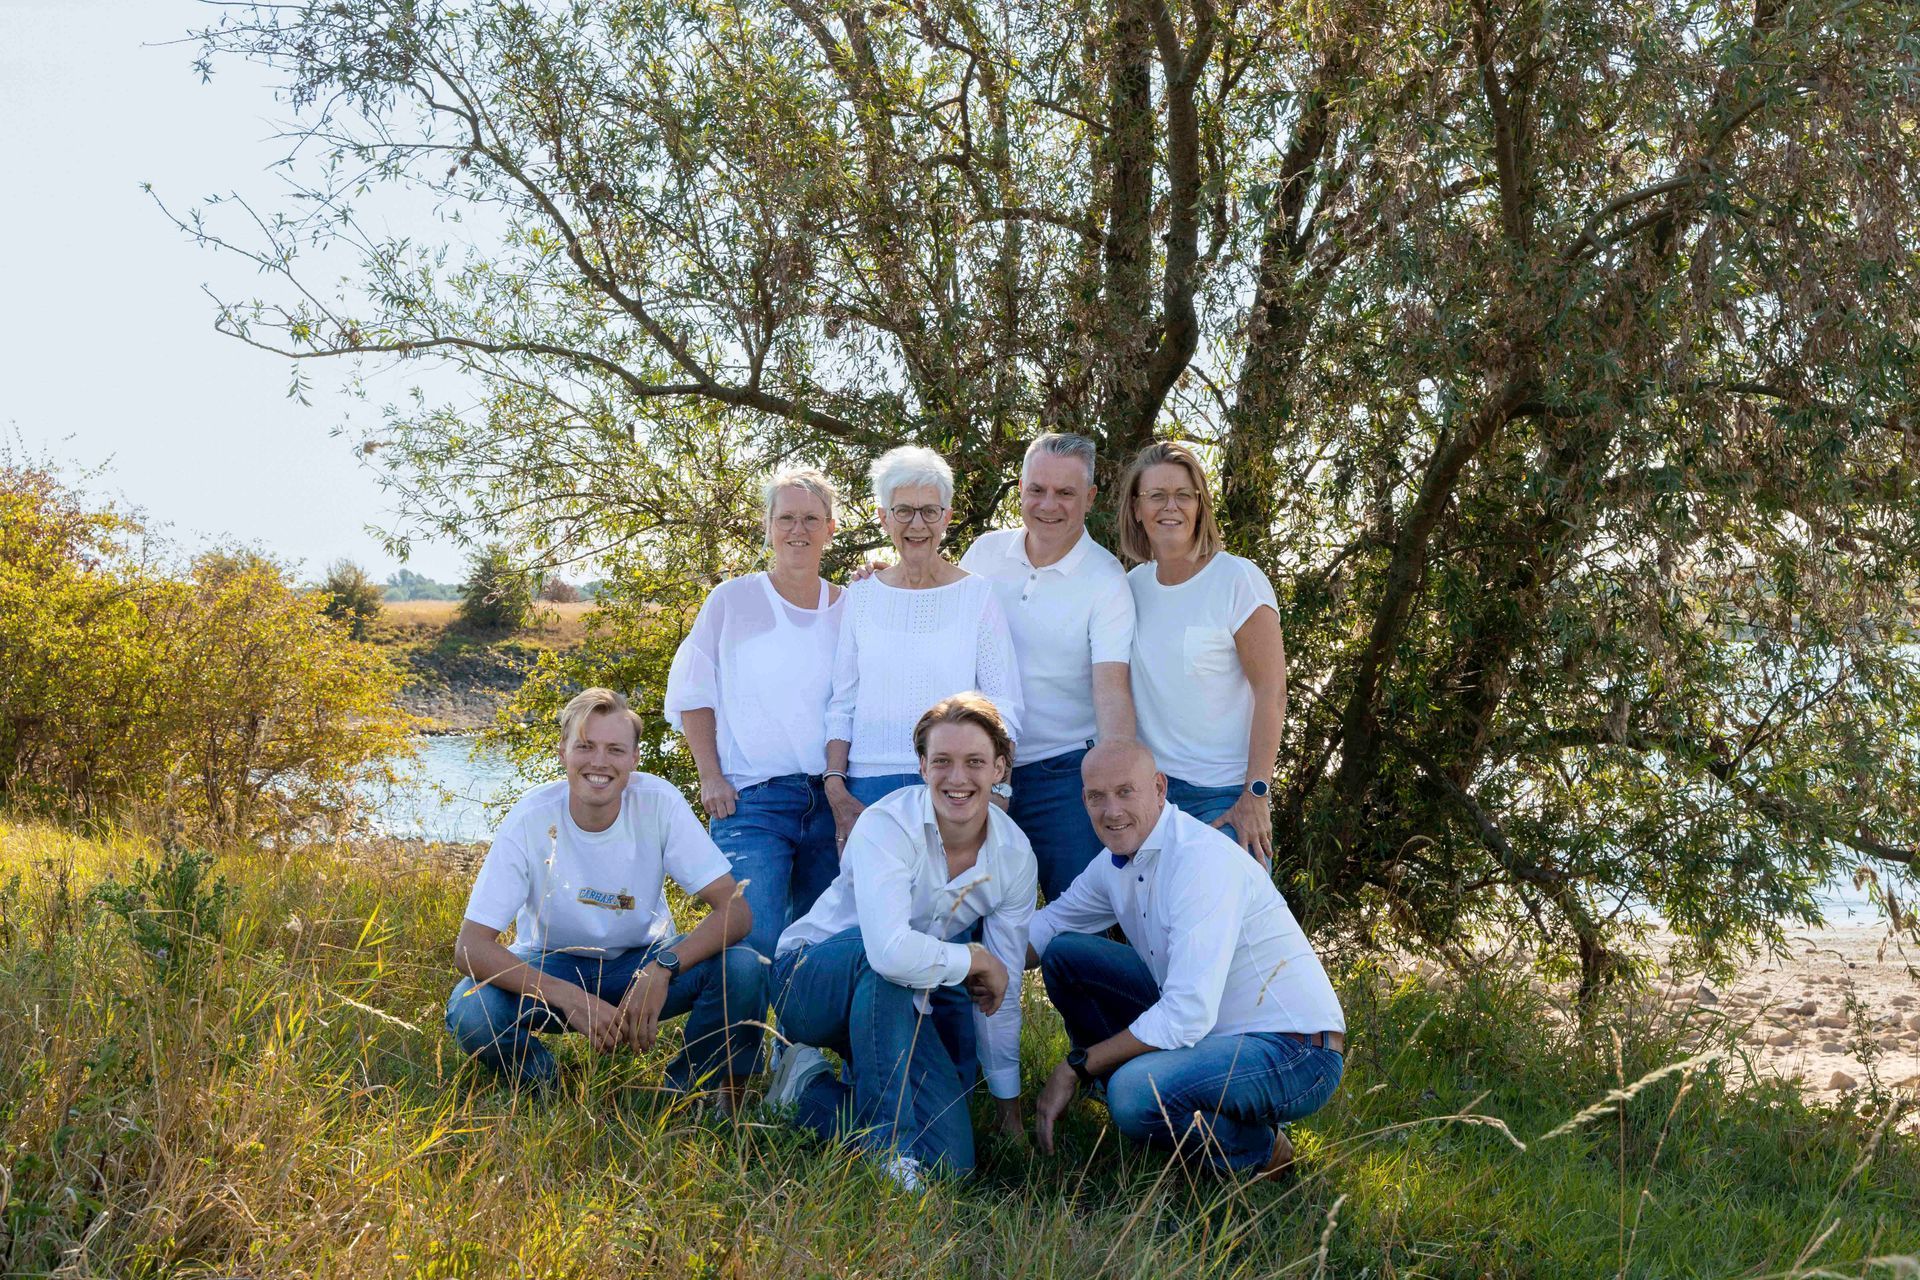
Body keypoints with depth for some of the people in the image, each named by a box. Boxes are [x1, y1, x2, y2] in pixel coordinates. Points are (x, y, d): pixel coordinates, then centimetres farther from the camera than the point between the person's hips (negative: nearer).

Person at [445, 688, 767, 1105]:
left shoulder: (659, 803, -20)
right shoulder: (531, 820, -22)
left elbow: (736, 910, -22)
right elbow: (470, 948, -24)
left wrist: (663, 968, -39)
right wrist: (571, 998, -37)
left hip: (643, 960, 1)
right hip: (553, 967, -1)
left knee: (743, 969, -28)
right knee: (470, 1009, -31)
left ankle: (682, 1096, -2)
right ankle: (550, 1095, 0)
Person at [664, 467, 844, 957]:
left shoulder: (847, 609, 9)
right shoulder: (733, 600, 3)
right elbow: (693, 695, 5)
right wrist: (711, 778, -2)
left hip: (830, 800, 3)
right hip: (751, 800, -3)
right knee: (755, 940, -16)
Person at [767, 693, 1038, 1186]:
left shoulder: (1015, 855, -7)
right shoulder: (888, 826, -25)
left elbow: (1004, 991, 2)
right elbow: (891, 951, -42)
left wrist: (1008, 1101, 6)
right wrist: (976, 959, -25)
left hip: (907, 1004, 5)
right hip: (812, 979, -5)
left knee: (950, 1161, -12)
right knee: (883, 959, -39)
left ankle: (812, 1088, 11)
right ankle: (886, 1146, -27)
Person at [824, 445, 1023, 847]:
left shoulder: (977, 595, 2)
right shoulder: (862, 595, 9)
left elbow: (1003, 708, 0)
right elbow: (842, 704, 10)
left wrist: (997, 792, -10)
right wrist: (835, 789, 0)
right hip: (869, 788, 2)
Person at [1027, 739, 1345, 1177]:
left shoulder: (1203, 860, -25)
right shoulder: (1116, 861, 3)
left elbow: (1187, 1017, -30)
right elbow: (1042, 930, 17)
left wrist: (1075, 1066, -21)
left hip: (1295, 1053, -8)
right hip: (1204, 1026, 9)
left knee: (1134, 1094, -34)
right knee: (1064, 954, 4)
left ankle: (1260, 1152, -5)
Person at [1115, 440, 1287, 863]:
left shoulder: (1238, 580, -9)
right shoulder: (1132, 586, 7)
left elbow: (1271, 694, -11)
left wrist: (1256, 797, -15)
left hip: (1224, 796, -5)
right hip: (1148, 790, 5)